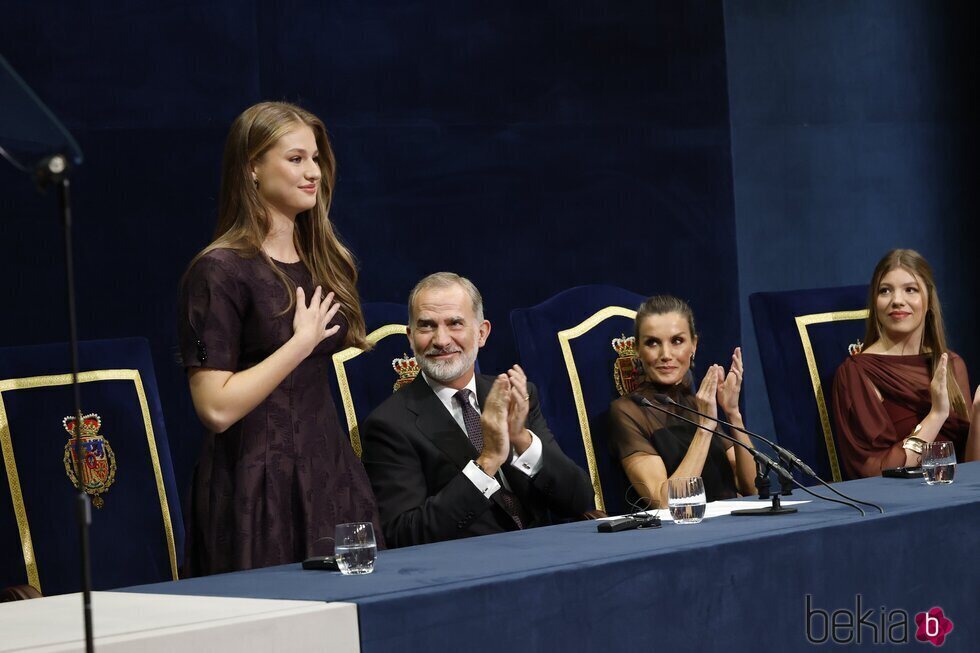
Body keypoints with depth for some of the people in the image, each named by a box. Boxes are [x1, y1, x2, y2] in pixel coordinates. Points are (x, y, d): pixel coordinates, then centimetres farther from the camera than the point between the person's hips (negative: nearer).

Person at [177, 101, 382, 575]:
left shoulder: (324, 262, 12)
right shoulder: (221, 271, -10)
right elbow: (216, 408, -18)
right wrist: (302, 342, -16)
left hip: (330, 475, 7)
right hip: (257, 489, -7)